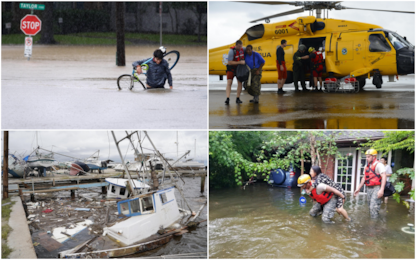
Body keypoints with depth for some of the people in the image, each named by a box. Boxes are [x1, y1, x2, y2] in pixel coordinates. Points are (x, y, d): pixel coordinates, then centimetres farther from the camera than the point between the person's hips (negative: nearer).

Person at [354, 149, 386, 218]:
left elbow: (384, 177, -19)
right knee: (371, 207, 11)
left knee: (373, 207, -13)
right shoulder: (367, 166, 16)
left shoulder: (378, 165, -10)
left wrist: (381, 190, -28)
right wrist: (358, 189, 22)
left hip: (376, 188, -8)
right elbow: (364, 178, 23)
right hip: (369, 189, 8)